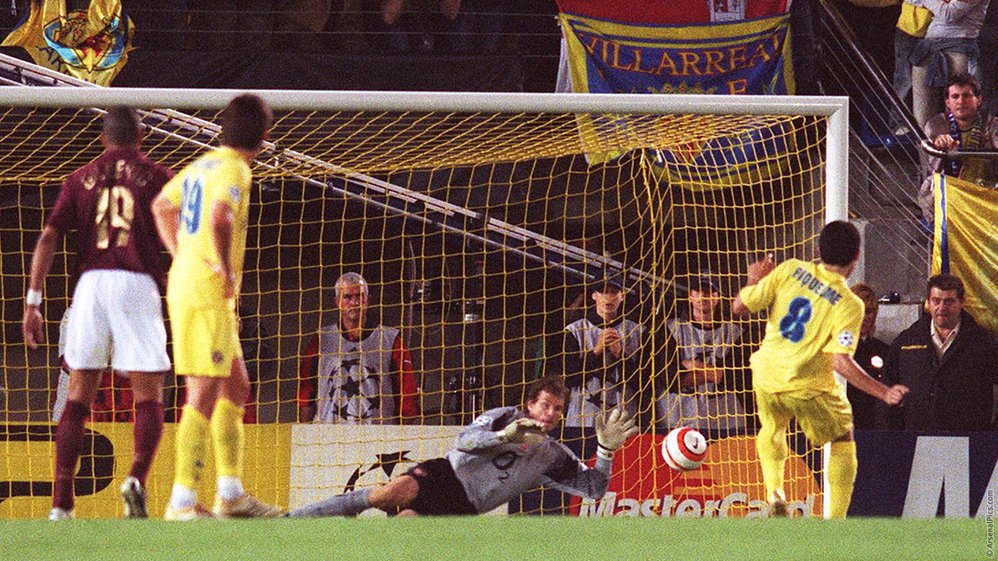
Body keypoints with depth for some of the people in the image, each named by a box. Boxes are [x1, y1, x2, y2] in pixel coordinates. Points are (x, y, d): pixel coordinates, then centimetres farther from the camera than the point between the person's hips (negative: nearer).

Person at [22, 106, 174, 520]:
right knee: (148, 399, 1)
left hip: (91, 281, 2)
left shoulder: (81, 179, 16)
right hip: (138, 283, -2)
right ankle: (137, 477, -24)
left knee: (78, 399, 7)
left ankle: (61, 502, -1)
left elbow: (48, 238, 6)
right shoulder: (156, 176, 10)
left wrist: (33, 301, 3)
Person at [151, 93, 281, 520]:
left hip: (186, 281, 10)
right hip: (206, 293, -10)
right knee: (204, 393, -11)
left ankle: (230, 491, 20)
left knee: (236, 387, 16)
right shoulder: (234, 170, -12)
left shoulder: (201, 165, 16)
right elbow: (220, 216, -32)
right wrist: (226, 269, -20)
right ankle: (182, 501, -15)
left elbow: (162, 206, 30)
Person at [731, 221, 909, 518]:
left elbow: (740, 306, -4)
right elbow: (841, 362, -22)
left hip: (767, 378, 3)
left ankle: (774, 493, 13)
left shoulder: (790, 270, -6)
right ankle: (836, 522, 11)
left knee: (771, 430, 34)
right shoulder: (849, 305, -14)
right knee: (842, 443, 20)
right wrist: (885, 393, -16)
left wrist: (754, 281, 17)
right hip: (809, 387, -3)